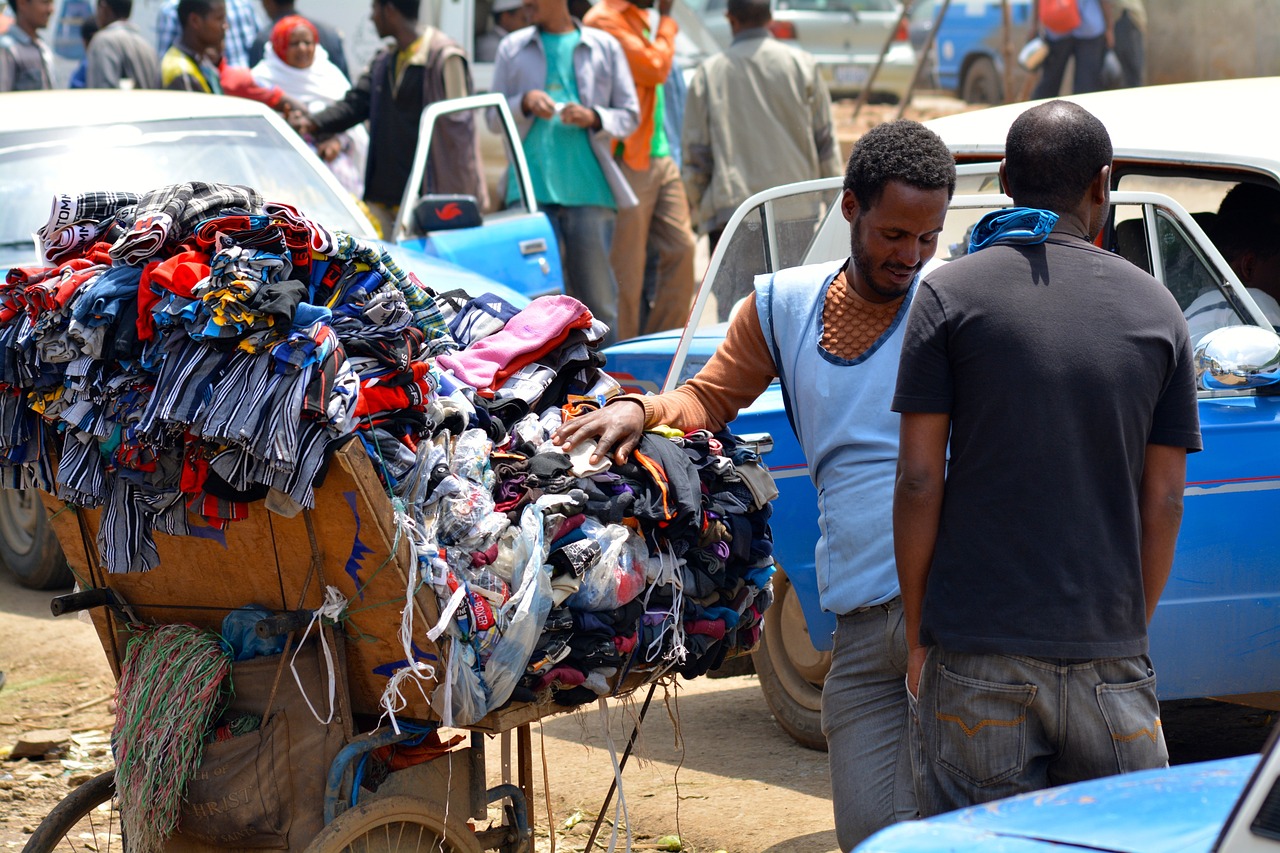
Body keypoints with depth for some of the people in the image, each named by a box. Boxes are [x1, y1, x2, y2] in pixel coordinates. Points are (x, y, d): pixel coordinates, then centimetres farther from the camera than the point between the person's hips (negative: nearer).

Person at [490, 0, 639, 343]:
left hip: (589, 188, -1)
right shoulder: (512, 48, 15)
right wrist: (525, 103, -5)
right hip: (531, 188, 1)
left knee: (598, 294, -1)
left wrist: (594, 118, -8)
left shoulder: (603, 46, 11)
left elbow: (630, 115, 11)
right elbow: (494, 118, 15)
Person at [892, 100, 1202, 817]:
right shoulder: (1157, 309, 6)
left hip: (977, 652, -1)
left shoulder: (951, 294, -1)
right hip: (1109, 652, 2)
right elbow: (1163, 501, 5)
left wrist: (917, 634, 4)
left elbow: (919, 480, -4)